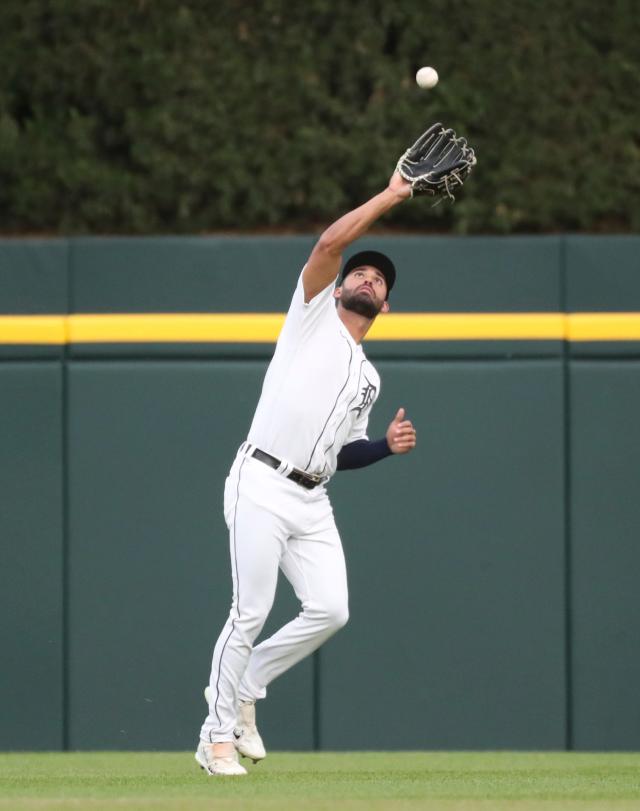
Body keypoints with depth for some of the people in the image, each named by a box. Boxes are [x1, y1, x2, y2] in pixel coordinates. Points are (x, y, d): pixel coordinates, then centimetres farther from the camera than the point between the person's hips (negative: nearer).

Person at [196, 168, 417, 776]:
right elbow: (330, 243, -7)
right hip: (261, 485, -6)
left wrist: (388, 446, 7)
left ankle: (243, 687, 15)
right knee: (251, 611, -9)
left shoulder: (368, 378, 25)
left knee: (329, 610, -7)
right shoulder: (314, 314, 9)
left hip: (311, 500, 6)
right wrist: (391, 195, -3)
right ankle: (218, 732, 4)